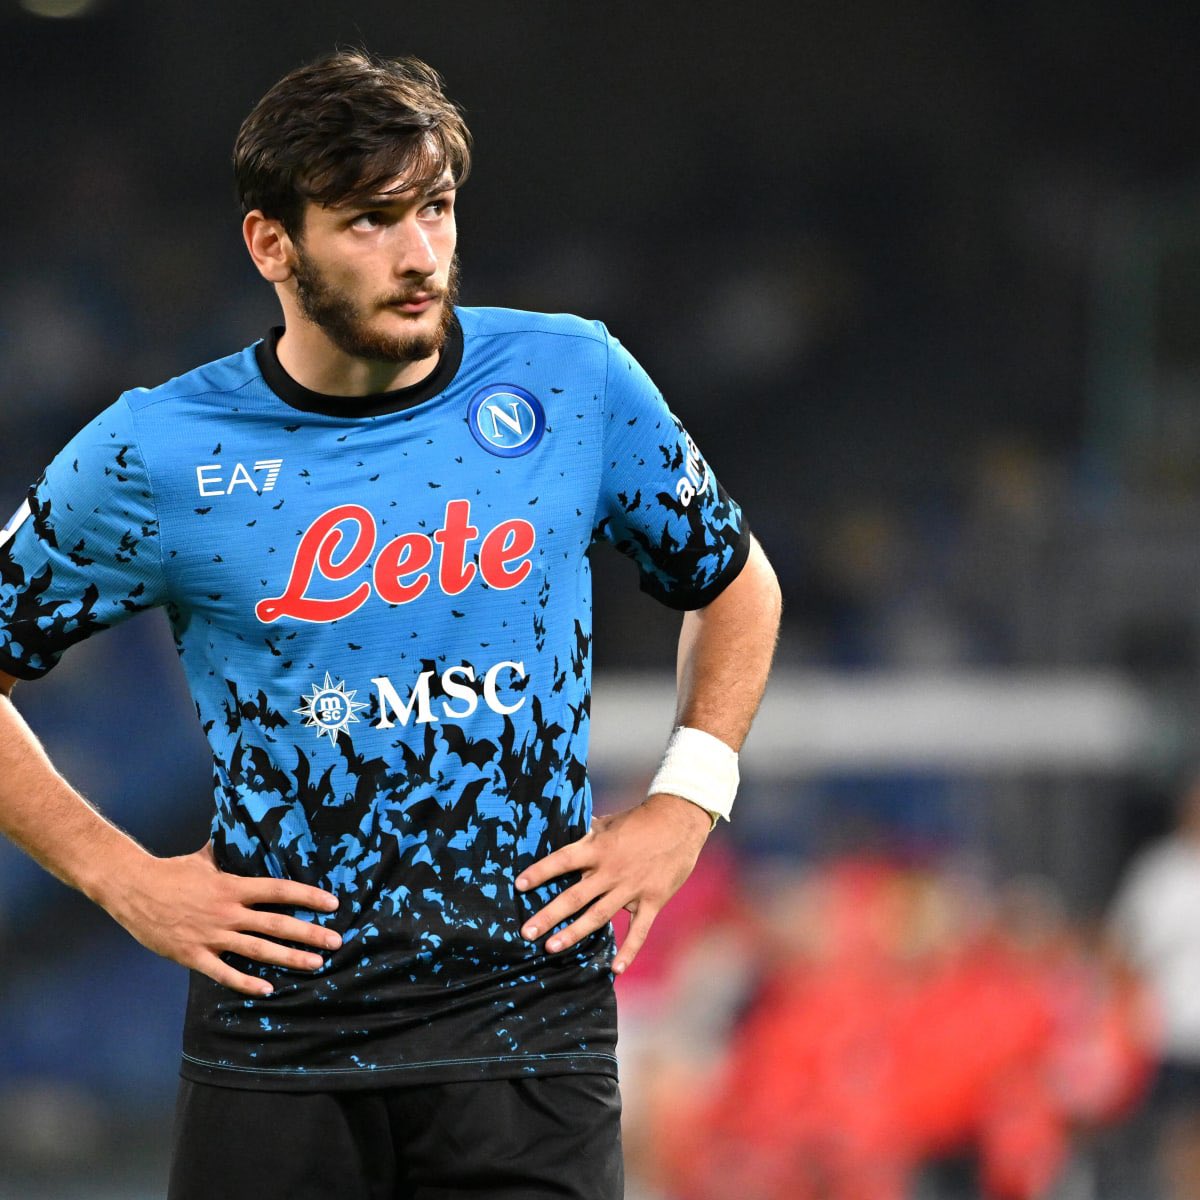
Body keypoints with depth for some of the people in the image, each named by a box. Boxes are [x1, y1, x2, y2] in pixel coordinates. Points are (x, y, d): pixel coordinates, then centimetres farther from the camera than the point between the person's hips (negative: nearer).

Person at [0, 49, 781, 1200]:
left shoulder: (576, 381, 2)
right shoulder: (158, 455, -2)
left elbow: (735, 583, 18)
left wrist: (683, 804, 5)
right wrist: (122, 877, 0)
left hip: (529, 1013, 0)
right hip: (274, 1040, 0)